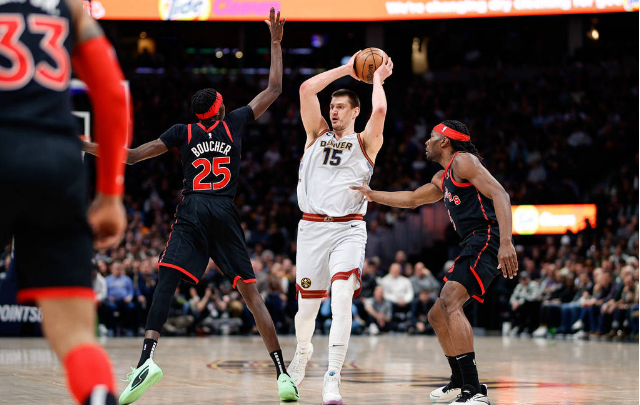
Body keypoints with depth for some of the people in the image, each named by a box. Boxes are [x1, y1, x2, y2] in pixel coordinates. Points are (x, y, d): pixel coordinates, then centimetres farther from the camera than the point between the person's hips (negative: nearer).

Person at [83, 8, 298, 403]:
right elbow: (274, 90, 22)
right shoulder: (235, 123, 14)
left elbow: (132, 156, 11)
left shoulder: (183, 132, 13)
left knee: (166, 281, -10)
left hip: (192, 212, -1)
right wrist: (276, 43, 29)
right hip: (225, 213, 1)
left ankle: (148, 359, -34)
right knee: (251, 292, 4)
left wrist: (87, 147, 22)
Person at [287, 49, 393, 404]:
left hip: (348, 229, -3)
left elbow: (380, 110, -13)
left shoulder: (366, 143, 7)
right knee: (307, 305, 9)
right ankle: (303, 352, 42)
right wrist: (346, 70, 9)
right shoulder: (317, 135, 14)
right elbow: (307, 89, 3)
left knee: (341, 296, -23)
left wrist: (377, 78, 4)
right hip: (312, 228, 3)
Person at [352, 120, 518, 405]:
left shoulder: (463, 161, -5)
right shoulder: (442, 178, 26)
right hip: (473, 247, 11)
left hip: (487, 240, -11)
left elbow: (499, 195, -17)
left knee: (450, 302, -27)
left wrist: (506, 242, -29)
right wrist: (372, 195, 39)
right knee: (437, 315, 17)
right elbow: (412, 200, 41)